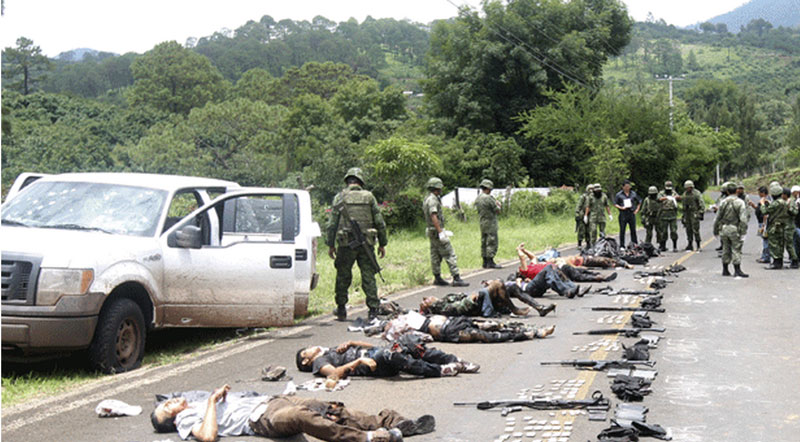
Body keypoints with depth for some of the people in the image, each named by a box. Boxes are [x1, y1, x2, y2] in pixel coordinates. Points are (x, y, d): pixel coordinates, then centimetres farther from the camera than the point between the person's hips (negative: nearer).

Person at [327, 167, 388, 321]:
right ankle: (373, 309, 1)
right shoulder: (369, 196, 4)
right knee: (368, 276, 4)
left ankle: (341, 308, 16)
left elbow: (332, 224, -1)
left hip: (346, 244, -1)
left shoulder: (340, 197, 1)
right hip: (366, 244, 1)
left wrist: (331, 245, 6)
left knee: (343, 276, 11)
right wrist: (382, 244, 12)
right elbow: (380, 222, 5)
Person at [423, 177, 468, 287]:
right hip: (437, 231, -10)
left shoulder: (427, 199, 16)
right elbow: (434, 217, -26)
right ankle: (456, 279, -11)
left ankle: (437, 278, 19)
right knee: (450, 254, -9)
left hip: (432, 232, 11)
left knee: (436, 255, 13)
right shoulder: (432, 200, -17)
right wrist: (440, 232, -28)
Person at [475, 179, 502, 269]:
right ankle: (490, 262, -6)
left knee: (484, 243, 11)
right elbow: (497, 210, -13)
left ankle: (485, 262, 14)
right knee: (492, 243, -5)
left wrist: (496, 203, 14)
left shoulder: (477, 199, 9)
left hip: (482, 223, 8)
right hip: (491, 223, -8)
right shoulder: (488, 198, -18)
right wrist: (497, 205, 8)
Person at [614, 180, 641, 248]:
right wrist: (621, 208, -12)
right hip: (623, 214, -2)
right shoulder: (619, 194, 3)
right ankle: (622, 246, 3)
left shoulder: (633, 194, 11)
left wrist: (637, 209, 9)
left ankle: (635, 245, 12)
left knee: (633, 230, 5)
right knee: (622, 230, -2)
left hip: (632, 214, 2)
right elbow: (615, 204, 3)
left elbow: (639, 202, 21)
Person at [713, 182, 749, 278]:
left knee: (726, 249, 12)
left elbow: (717, 217, 8)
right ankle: (737, 270, -2)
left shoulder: (723, 202, 3)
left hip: (724, 228, 4)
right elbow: (743, 218, -14)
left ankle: (725, 270, 17)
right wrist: (743, 230, -12)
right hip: (734, 228, -4)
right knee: (736, 249, 0)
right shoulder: (740, 202, -7)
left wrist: (716, 230, 17)